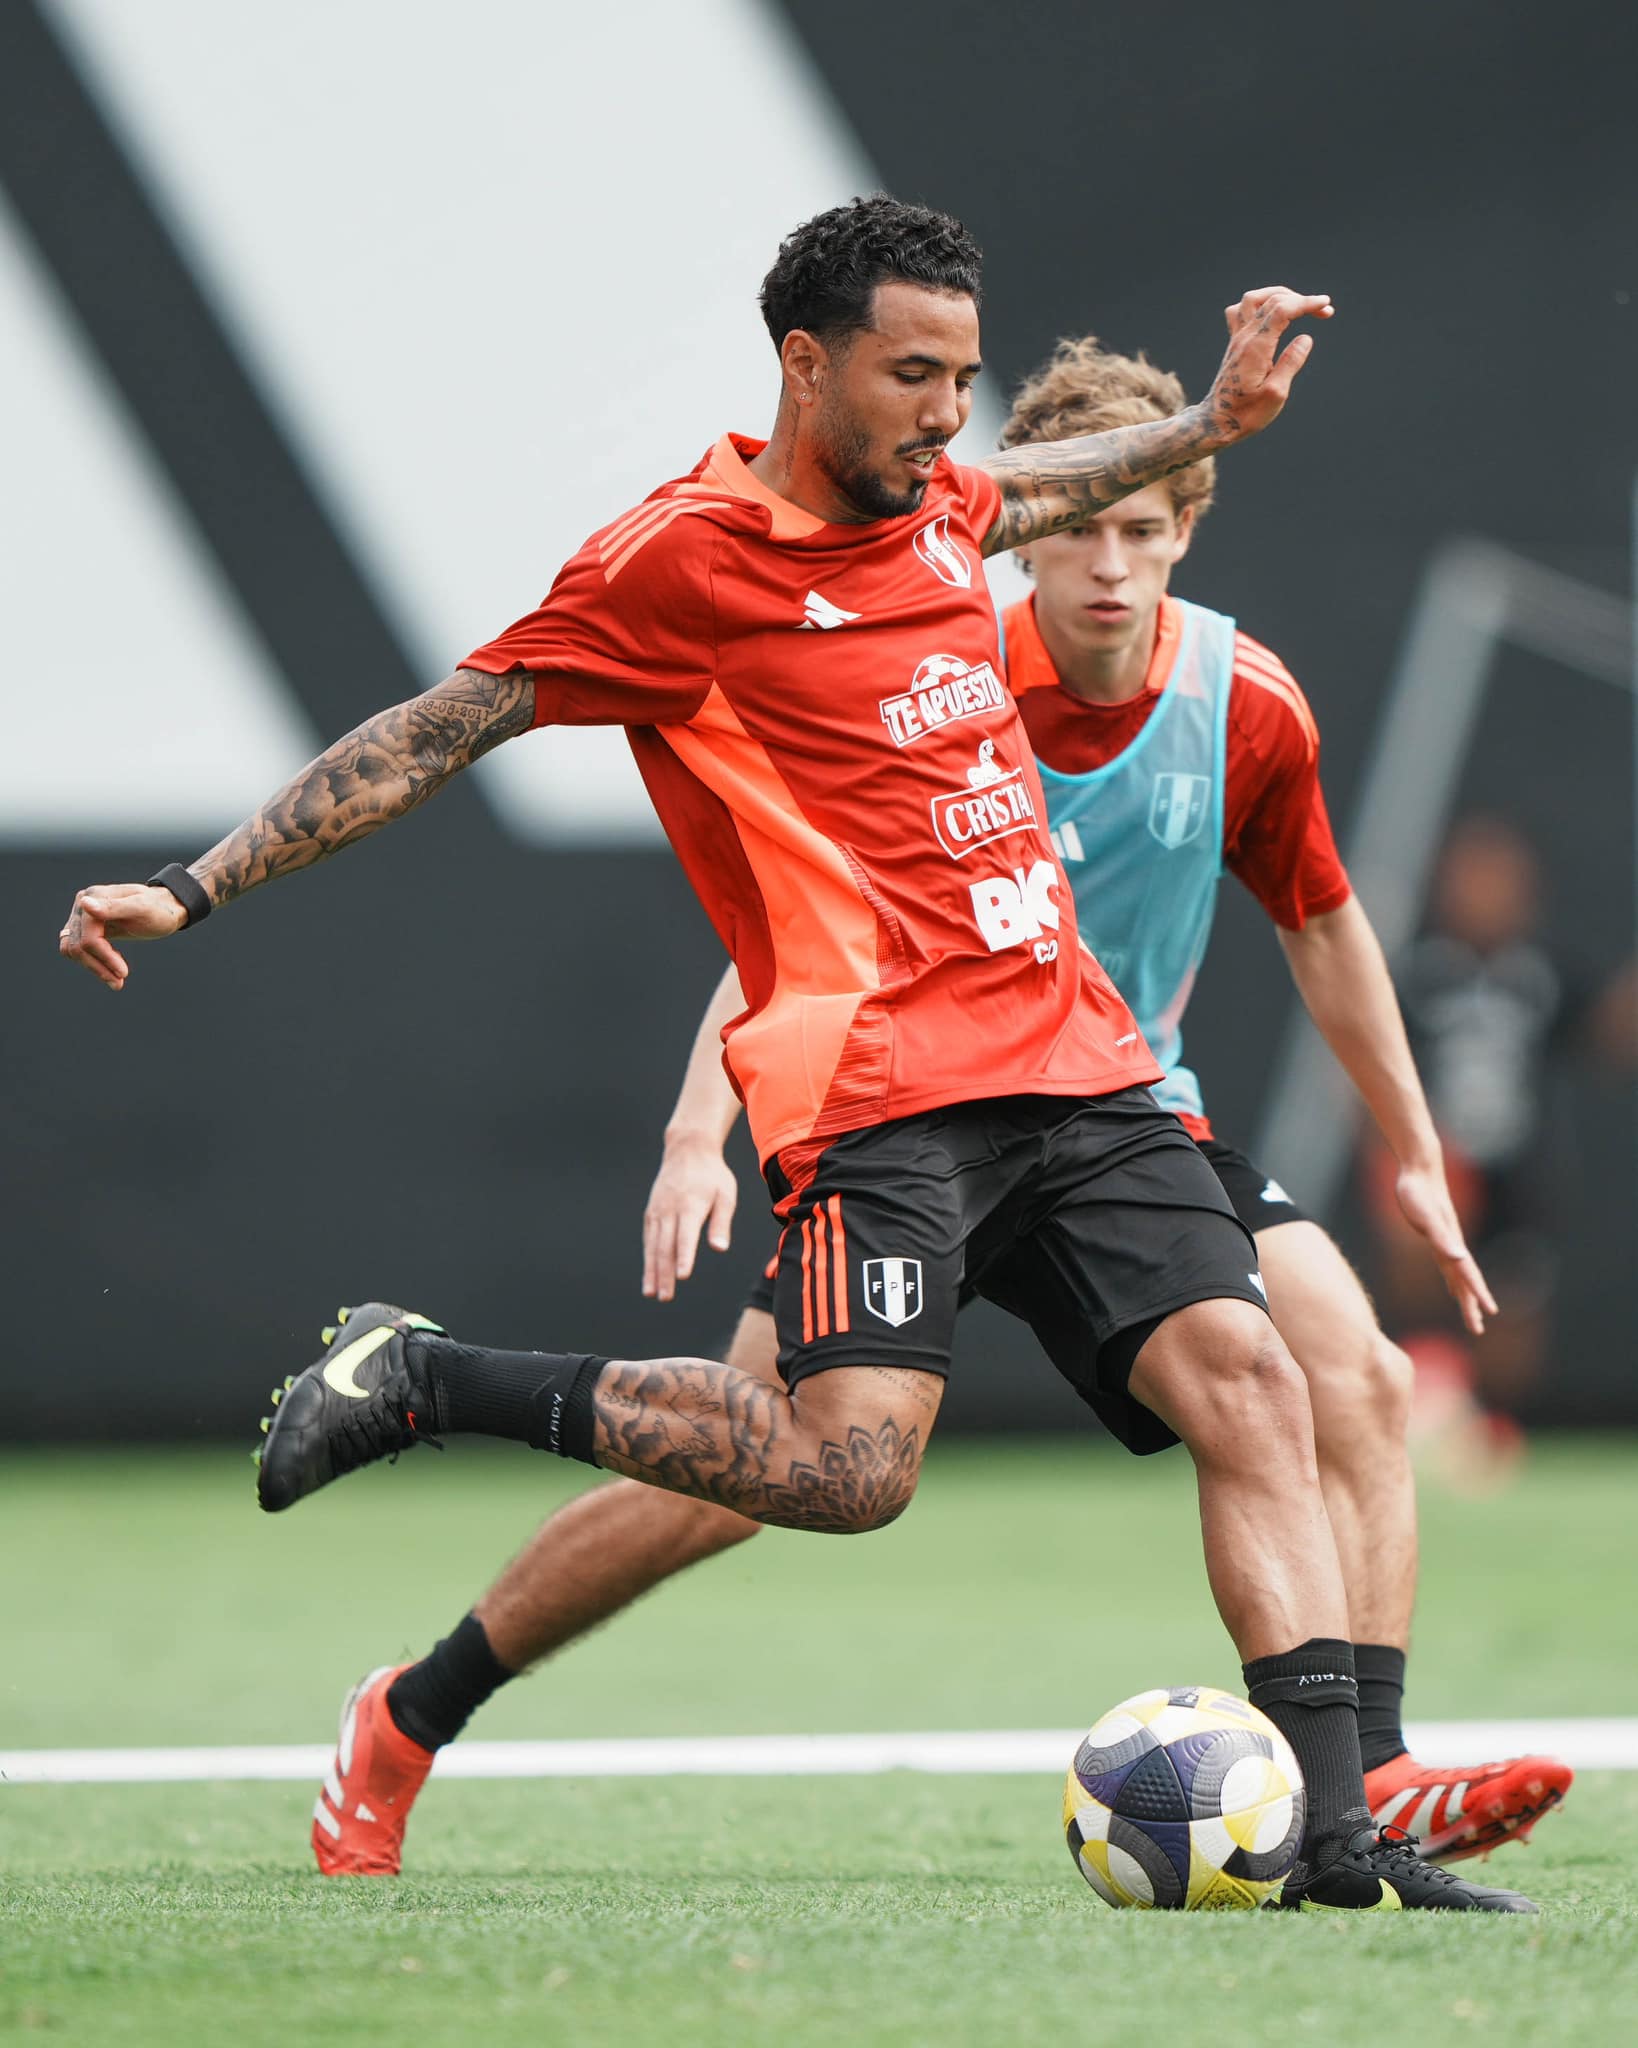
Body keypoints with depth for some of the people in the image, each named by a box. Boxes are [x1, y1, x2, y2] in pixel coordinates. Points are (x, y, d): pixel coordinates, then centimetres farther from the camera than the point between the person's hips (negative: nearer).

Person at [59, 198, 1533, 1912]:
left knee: (1247, 1378, -8)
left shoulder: (930, 504, 16)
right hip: (880, 1080, -7)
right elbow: (434, 734, -1)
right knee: (848, 1468, -24)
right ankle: (420, 1381, -6)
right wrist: (191, 891, -2)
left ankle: (1335, 1837, -10)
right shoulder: (681, 559, -6)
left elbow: (1017, 493, 44)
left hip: (1074, 1063, 7)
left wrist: (1213, 422, 48)